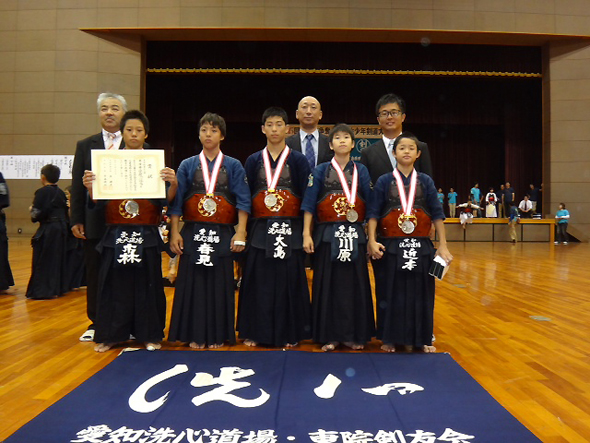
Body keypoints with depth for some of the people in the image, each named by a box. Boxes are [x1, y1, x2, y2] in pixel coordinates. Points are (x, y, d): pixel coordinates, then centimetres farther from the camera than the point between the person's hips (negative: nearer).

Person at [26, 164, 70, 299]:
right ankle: (59, 287, 21)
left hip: (47, 230, -7)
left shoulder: (42, 192, -12)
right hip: (61, 229, 7)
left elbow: (36, 215, -16)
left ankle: (43, 290, 2)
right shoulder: (61, 193, 9)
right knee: (58, 258, 14)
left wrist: (31, 210, 3)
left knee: (43, 261, 0)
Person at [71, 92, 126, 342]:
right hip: (95, 221, 2)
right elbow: (77, 185, 7)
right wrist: (76, 220, 0)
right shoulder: (85, 146, 10)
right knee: (95, 274, 10)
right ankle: (96, 323, 24)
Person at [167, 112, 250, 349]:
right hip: (193, 232, 1)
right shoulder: (187, 165, 8)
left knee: (220, 283, 3)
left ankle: (217, 335, 17)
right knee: (193, 282, 4)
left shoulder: (234, 166, 5)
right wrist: (174, 232, -3)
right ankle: (195, 334, 16)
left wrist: (240, 232, -9)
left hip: (222, 233, -1)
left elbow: (243, 201, 0)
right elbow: (176, 200, 5)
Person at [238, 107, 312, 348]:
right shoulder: (253, 161, 10)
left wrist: (306, 231, -6)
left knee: (289, 281, 2)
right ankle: (254, 332, 18)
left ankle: (289, 333, 16)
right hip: (260, 229, 2)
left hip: (290, 229, -1)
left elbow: (306, 198, 2)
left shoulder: (298, 160, 5)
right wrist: (243, 231, 2)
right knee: (258, 281, 4)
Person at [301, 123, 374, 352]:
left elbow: (370, 205, 7)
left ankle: (354, 335, 18)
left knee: (355, 284, 5)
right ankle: (329, 335, 14)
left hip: (355, 235, 1)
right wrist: (307, 235, -7)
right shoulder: (320, 171, 5)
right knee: (328, 284, 3)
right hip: (327, 235, -1)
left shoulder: (361, 171, 9)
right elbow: (309, 205, 1)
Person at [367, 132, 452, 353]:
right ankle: (390, 339, 20)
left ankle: (420, 338, 24)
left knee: (420, 293, 7)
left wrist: (443, 245, 0)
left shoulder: (425, 181, 5)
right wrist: (372, 240, -13)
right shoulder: (384, 181, 1)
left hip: (420, 246, 2)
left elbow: (437, 214, 5)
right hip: (390, 246, -1)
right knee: (390, 293, 6)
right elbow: (373, 213, -2)